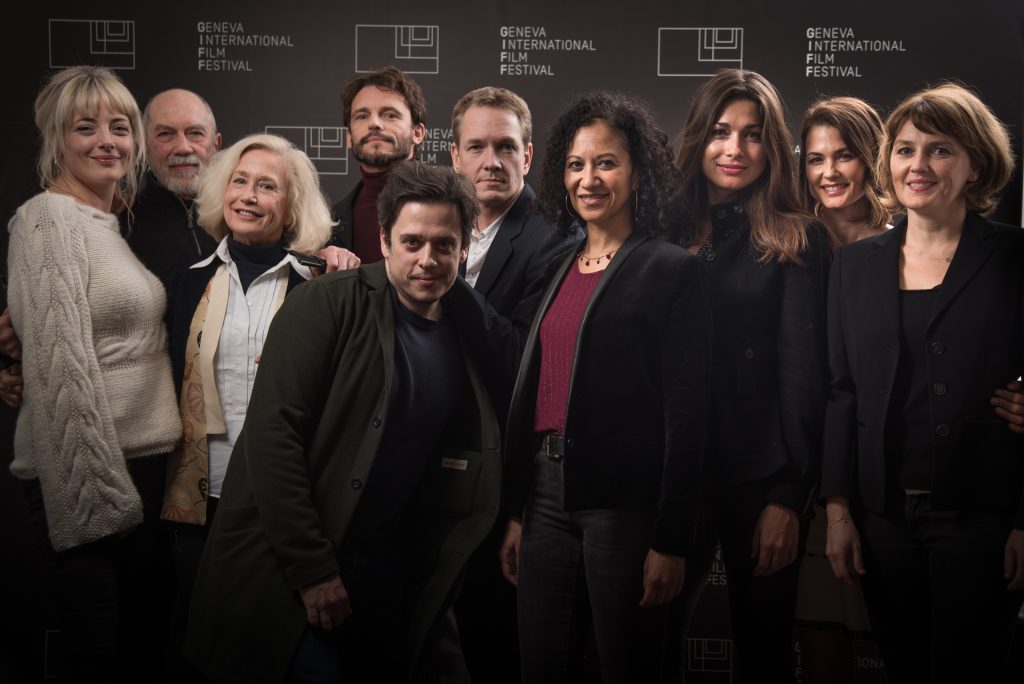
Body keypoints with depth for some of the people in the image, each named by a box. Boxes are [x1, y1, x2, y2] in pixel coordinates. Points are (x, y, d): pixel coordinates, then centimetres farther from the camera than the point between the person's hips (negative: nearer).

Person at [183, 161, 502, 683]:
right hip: (289, 567, -5)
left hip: (384, 569, 5)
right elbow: (272, 431, -17)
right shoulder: (328, 305, -11)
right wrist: (312, 569, -19)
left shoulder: (467, 335, 6)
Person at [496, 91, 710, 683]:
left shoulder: (672, 270, -6)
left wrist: (671, 542, -14)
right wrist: (518, 514, 14)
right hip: (546, 495, 6)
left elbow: (686, 413, -10)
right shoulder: (561, 271, 14)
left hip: (624, 500, -6)